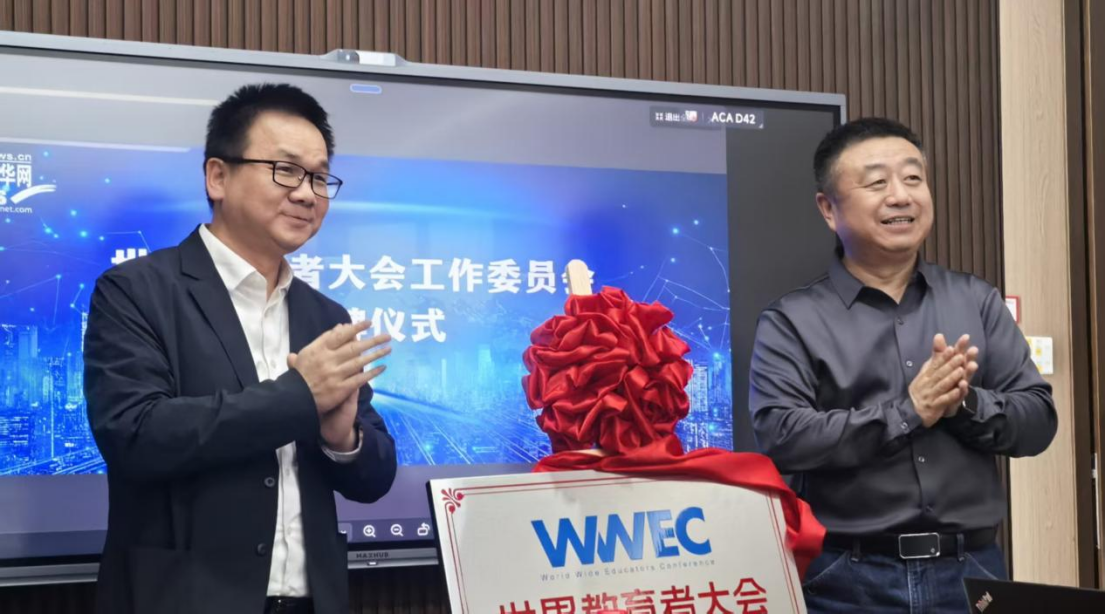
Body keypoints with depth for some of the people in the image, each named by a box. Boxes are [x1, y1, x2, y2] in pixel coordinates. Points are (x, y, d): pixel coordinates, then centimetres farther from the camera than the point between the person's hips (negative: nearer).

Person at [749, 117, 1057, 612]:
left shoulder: (978, 303, 9)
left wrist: (966, 404, -13)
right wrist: (908, 412, -17)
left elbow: (1037, 419, 6)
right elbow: (780, 437, -14)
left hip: (971, 569, 3)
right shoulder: (791, 322, -2)